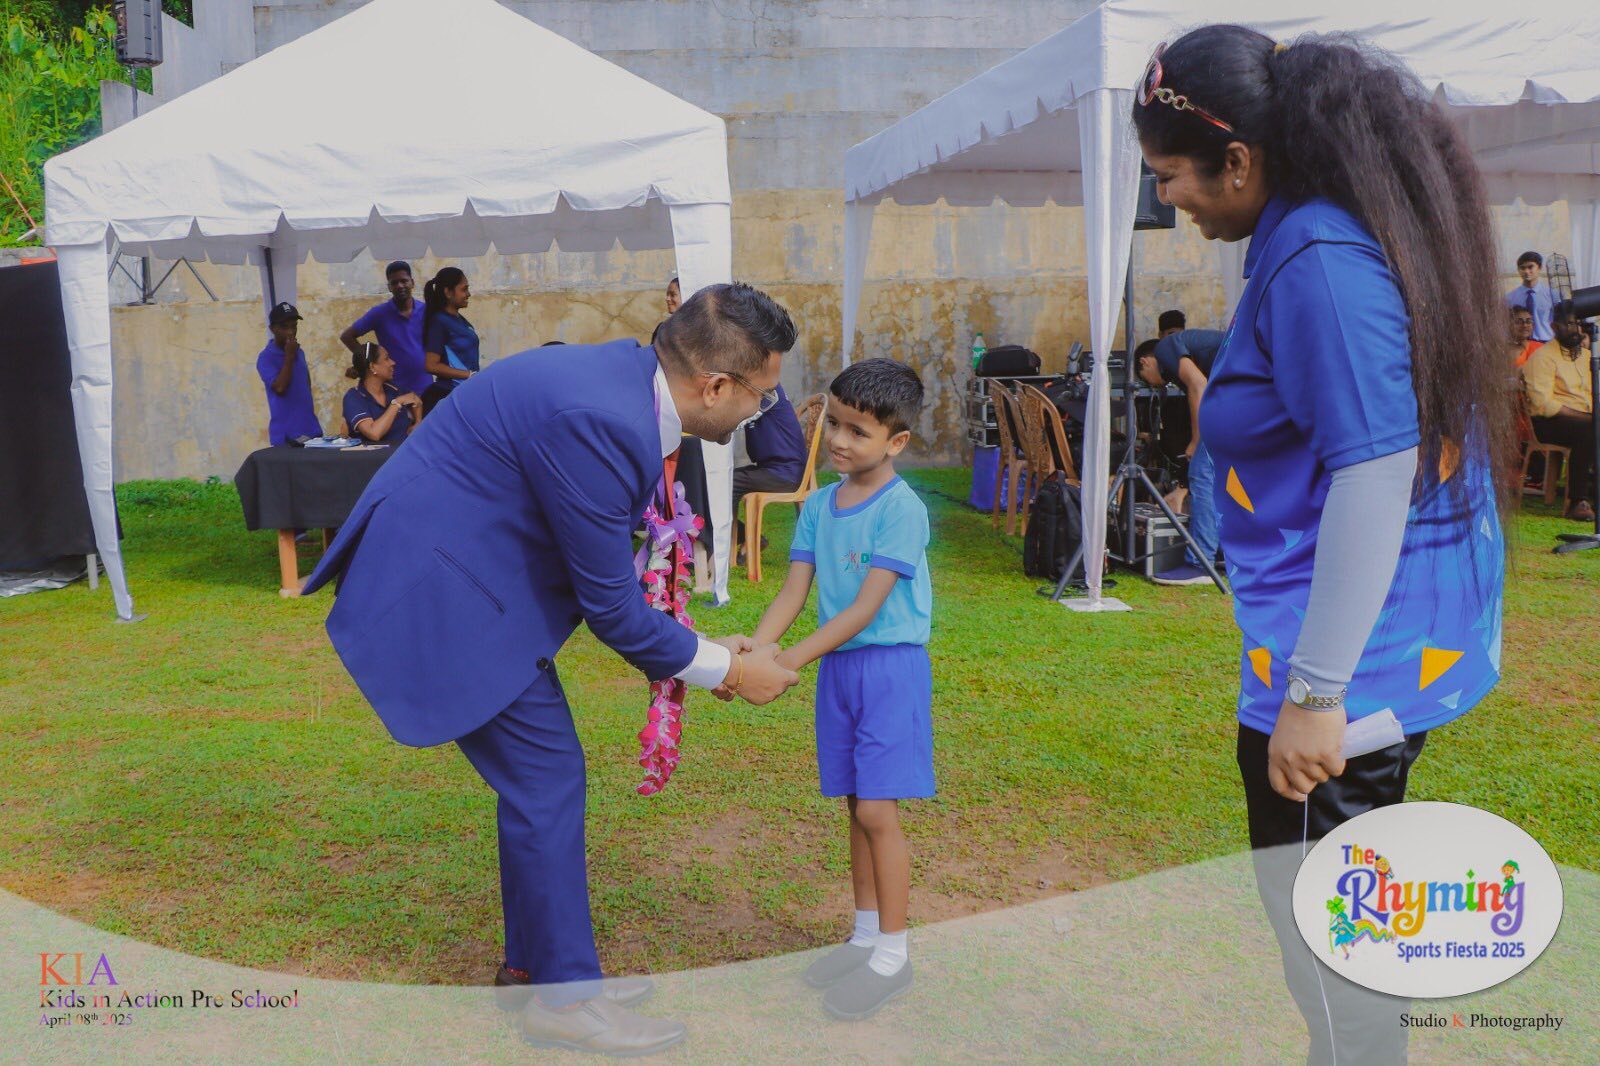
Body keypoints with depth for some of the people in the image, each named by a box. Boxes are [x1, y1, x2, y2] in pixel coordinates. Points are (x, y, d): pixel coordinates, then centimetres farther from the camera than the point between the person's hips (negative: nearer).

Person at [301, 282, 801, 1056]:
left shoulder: (629, 381, 1)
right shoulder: (597, 420, -29)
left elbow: (608, 571, 11)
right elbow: (610, 605, -20)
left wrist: (693, 654, 9)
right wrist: (722, 670, -7)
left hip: (465, 574, 10)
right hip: (436, 589, -10)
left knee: (540, 771, 15)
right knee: (545, 775, -3)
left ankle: (534, 963, 30)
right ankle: (564, 995, 13)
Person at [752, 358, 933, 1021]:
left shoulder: (902, 509, -15)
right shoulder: (818, 506, 6)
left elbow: (866, 608, -20)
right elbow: (793, 594, 2)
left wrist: (790, 662, -24)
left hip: (891, 665, -6)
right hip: (837, 668, 6)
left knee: (876, 810, -6)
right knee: (856, 807, 13)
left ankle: (892, 957, 7)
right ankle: (866, 935, 27)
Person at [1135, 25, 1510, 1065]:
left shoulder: (1318, 259, -21)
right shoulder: (1330, 233, 9)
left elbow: (1376, 473, -25)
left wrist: (1313, 691, -24)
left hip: (1353, 656, -10)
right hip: (1406, 635, 10)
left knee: (1324, 943, 3)